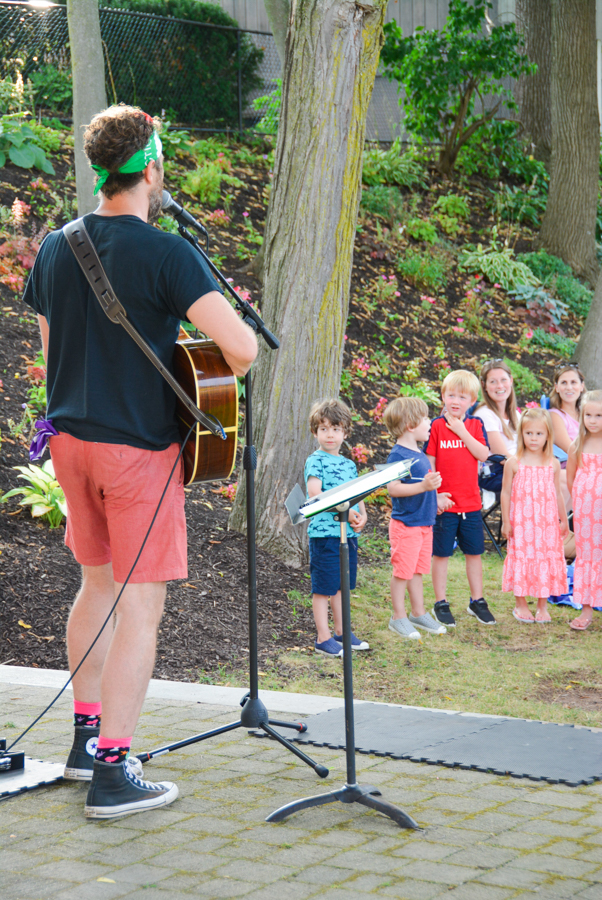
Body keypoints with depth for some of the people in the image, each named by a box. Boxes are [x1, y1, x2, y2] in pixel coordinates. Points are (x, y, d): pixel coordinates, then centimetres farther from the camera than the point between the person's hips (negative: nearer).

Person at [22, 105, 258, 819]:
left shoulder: (55, 247, 4)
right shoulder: (165, 254, -16)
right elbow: (240, 346, -24)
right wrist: (223, 374, -3)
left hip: (71, 439, 7)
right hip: (140, 446, -7)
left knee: (99, 582, 21)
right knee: (140, 604, -1)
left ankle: (87, 738, 30)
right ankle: (111, 773, 1)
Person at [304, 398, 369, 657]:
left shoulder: (349, 464, 15)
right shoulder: (315, 461, -7)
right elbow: (315, 494, -19)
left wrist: (362, 515, -4)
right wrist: (345, 511, -23)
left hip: (348, 533, 7)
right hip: (324, 532, -7)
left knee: (342, 585, 16)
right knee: (323, 587, -1)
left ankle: (341, 632, 26)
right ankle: (323, 638, 4)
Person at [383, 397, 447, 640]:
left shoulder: (420, 454, 12)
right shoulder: (398, 455, -17)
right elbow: (393, 488, -25)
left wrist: (435, 496, 22)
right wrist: (423, 486, -31)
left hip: (424, 522, 9)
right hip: (405, 523, -9)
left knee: (417, 570, 16)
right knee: (403, 571, -1)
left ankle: (419, 613, 24)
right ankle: (398, 617, 9)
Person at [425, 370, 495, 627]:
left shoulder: (475, 424, 4)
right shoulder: (436, 426, -5)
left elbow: (483, 454, -9)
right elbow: (429, 463, -5)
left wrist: (462, 432, -15)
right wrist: (435, 495, -11)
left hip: (471, 502, 3)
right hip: (445, 502, -3)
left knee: (474, 552, 11)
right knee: (441, 553, 5)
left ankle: (477, 601, 25)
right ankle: (440, 604, 15)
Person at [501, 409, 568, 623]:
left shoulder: (552, 464, 3)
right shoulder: (514, 463, -4)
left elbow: (557, 494, 10)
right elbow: (506, 493, -1)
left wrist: (563, 520, 13)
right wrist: (506, 521, -2)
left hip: (547, 523, 2)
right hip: (521, 522, -2)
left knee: (546, 561, 3)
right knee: (521, 559, 3)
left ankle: (542, 607, 15)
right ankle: (520, 604, 16)